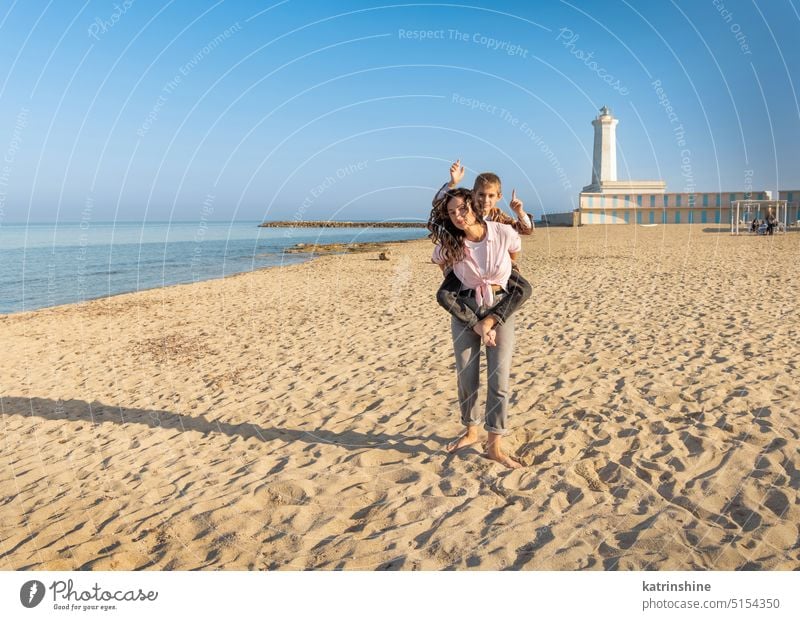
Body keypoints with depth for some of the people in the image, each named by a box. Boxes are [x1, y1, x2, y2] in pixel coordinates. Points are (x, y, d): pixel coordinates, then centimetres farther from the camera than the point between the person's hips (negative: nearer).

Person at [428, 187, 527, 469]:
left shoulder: (504, 233, -15)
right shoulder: (449, 245, -11)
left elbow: (514, 255, 7)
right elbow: (439, 262, 11)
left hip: (500, 308, -1)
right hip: (465, 308, 1)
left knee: (499, 377, -5)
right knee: (466, 376, 5)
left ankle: (495, 445, 5)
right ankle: (471, 431, 28)